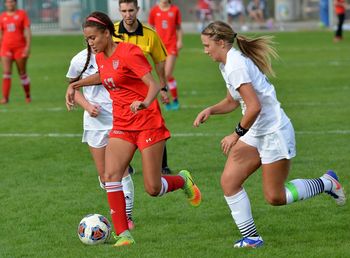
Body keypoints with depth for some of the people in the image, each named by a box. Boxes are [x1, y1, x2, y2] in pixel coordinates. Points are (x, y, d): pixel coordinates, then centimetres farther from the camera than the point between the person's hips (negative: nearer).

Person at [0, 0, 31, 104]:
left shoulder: (22, 14, 0)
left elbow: (27, 31, -4)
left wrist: (28, 46, -13)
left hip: (20, 48, -2)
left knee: (22, 73, 6)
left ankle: (28, 96, 23)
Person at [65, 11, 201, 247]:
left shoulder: (128, 53, -17)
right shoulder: (101, 58, 7)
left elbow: (154, 85, -24)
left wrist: (144, 103, -44)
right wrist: (75, 85, 23)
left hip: (148, 123, -7)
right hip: (122, 126, 7)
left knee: (153, 189, -4)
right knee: (111, 175, -13)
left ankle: (183, 180, 30)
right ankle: (123, 235, -10)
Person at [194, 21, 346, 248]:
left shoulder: (236, 66, -22)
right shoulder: (229, 63, 8)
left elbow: (254, 107, -28)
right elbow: (232, 102, 20)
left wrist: (237, 134, -19)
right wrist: (211, 110, 3)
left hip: (275, 133, -10)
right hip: (256, 133, 10)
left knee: (275, 197, 0)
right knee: (229, 181, -3)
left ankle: (326, 183, 19)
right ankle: (251, 238, 2)